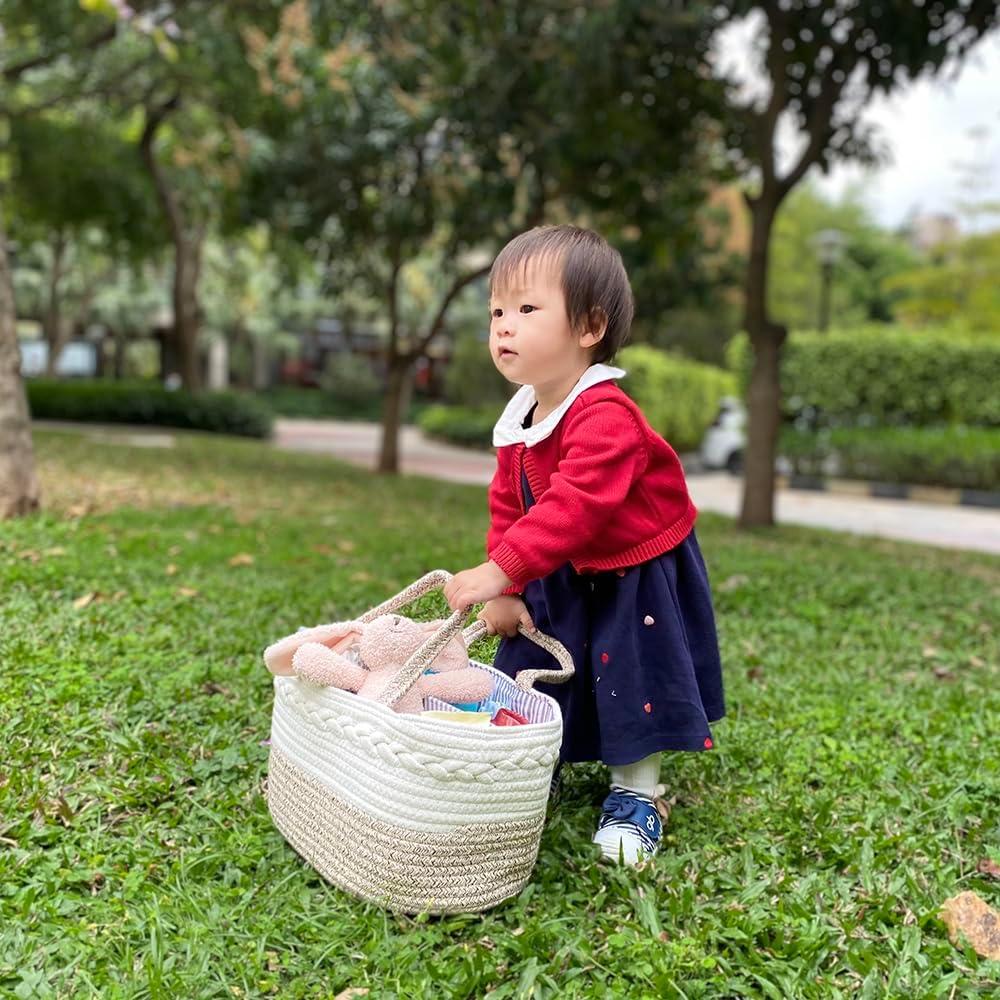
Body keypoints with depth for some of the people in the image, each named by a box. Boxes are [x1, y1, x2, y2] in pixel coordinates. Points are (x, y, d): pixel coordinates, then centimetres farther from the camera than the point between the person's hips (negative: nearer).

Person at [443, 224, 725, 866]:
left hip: (635, 575, -7)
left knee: (630, 684, 0)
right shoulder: (518, 422, -3)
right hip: (558, 579, 8)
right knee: (531, 670, 13)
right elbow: (507, 507, 4)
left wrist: (503, 569, -47)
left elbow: (574, 506, -42)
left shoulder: (606, 417, -32)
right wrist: (503, 592, -4)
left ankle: (635, 796, 20)